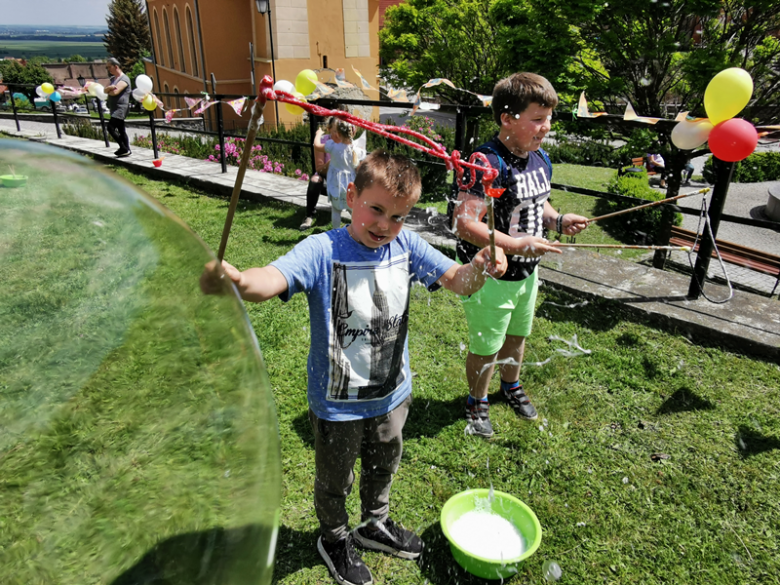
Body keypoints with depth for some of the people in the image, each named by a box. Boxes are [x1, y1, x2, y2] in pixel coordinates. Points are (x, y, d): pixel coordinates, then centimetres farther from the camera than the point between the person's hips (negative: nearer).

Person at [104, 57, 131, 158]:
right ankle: (126, 150, 18)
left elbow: (115, 92, -21)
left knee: (111, 127, -16)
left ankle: (124, 148, -10)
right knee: (121, 130, 12)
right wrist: (110, 87, -15)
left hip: (121, 107, -10)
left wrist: (109, 91, 0)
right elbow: (105, 90, 6)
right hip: (114, 108, 10)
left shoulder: (124, 79, -10)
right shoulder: (112, 79, 19)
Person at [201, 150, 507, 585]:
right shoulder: (322, 251, -24)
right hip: (339, 404, -4)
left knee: (384, 467, 30)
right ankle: (335, 539, 53)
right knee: (335, 481, 22)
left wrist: (480, 268, -32)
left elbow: (458, 282, -9)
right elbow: (272, 280, -40)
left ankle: (376, 524, 60)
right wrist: (237, 280, -64)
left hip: (393, 394, 5)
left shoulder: (406, 247, -9)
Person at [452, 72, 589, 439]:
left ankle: (511, 386, 53)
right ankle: (477, 402, 36)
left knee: (516, 336, 27)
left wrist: (558, 220, -3)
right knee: (485, 347, 10)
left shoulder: (541, 160, 3)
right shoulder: (489, 163, -26)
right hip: (489, 276, -8)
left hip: (526, 272, 8)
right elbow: (464, 223, -32)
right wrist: (517, 245, -34)